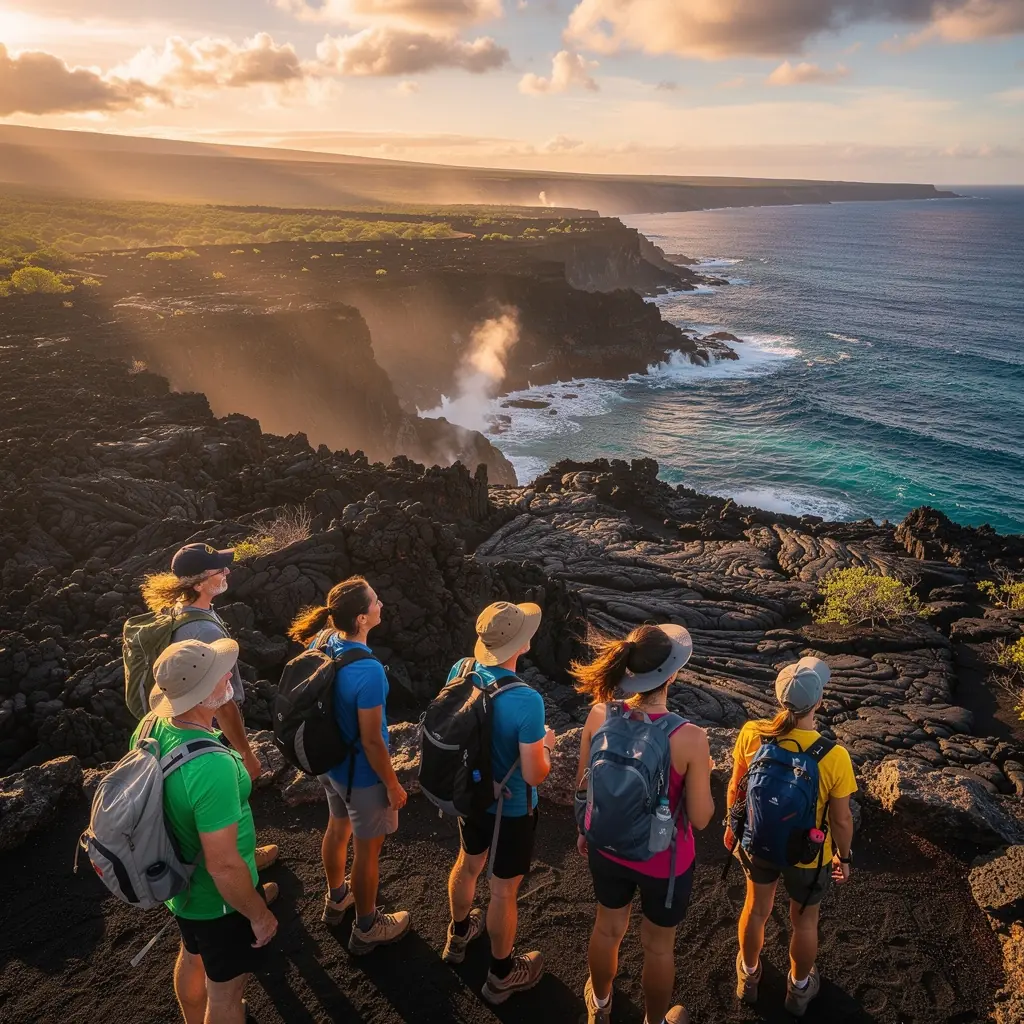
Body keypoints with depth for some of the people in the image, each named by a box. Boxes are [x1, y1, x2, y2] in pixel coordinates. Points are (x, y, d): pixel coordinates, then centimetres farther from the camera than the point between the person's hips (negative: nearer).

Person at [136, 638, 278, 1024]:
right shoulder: (212, 765, -40)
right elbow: (223, 866, -32)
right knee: (225, 989, 18)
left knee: (192, 956, 33)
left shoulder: (150, 726, -15)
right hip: (217, 898, -8)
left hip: (179, 880, 8)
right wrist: (259, 915, -15)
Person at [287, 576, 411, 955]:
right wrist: (393, 785, -13)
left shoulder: (323, 643, -14)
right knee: (367, 850, 16)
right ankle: (366, 929, 39)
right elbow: (371, 741, -26)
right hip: (362, 773, -7)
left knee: (337, 828, 30)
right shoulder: (368, 671, -36)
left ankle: (336, 899, 56)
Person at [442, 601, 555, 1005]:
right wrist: (546, 744, -4)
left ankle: (458, 936, 54)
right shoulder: (526, 701, -34)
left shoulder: (459, 670, -16)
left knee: (468, 863, 29)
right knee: (504, 889, 15)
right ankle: (501, 975, 37)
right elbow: (534, 776, -24)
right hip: (511, 809, -6)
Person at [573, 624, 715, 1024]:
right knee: (658, 946, 25)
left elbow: (583, 783, -5)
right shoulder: (690, 738, -31)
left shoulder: (599, 715, -20)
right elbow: (700, 818, -19)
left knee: (608, 927, 31)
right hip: (663, 860, -3)